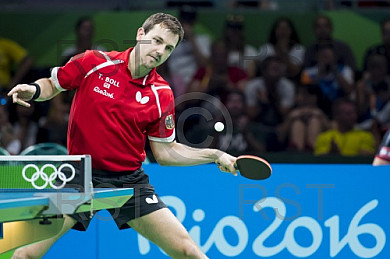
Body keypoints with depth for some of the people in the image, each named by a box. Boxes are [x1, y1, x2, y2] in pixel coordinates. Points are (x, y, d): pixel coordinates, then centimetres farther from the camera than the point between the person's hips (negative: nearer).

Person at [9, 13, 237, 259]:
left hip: (130, 181, 1)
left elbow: (165, 151, 5)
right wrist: (33, 90, -13)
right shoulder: (94, 63, -6)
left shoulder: (161, 95, -2)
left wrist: (215, 155, -4)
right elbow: (51, 84, 9)